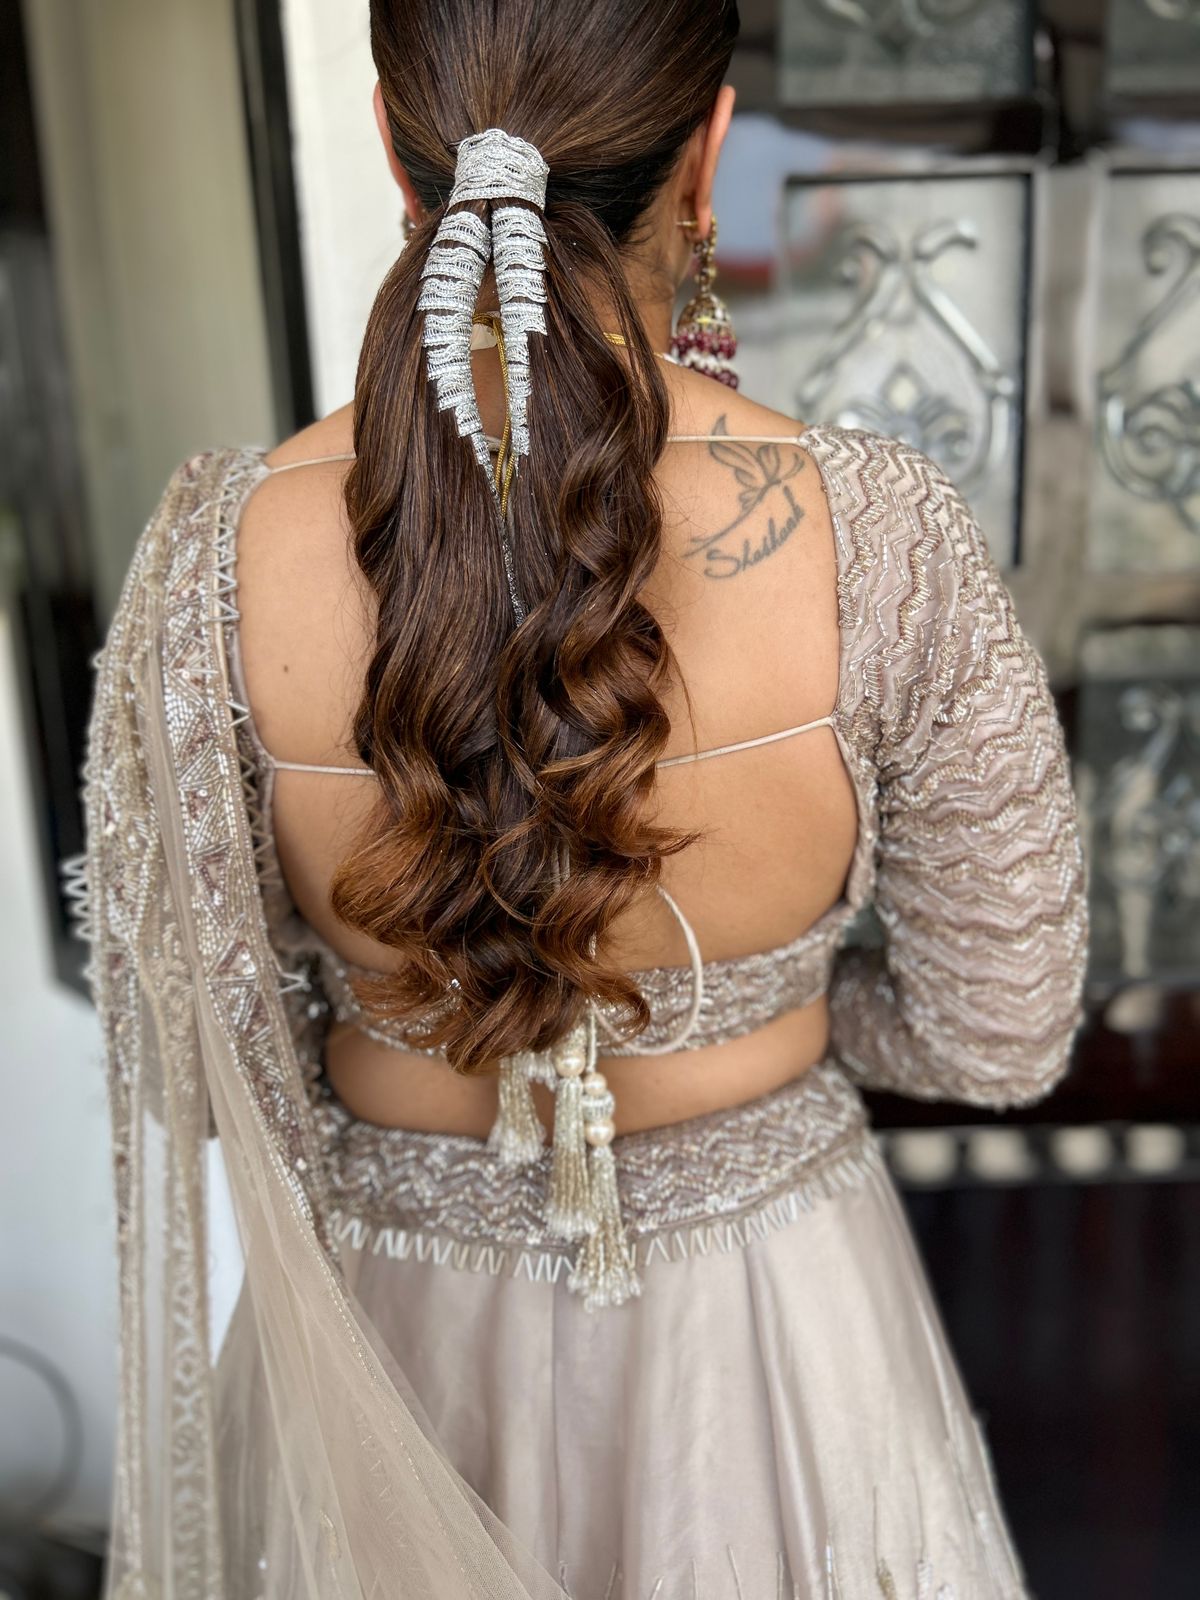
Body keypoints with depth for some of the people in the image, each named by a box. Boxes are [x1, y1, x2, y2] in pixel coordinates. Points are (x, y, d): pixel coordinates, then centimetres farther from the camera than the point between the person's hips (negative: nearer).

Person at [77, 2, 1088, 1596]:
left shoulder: (220, 549, -23)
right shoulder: (884, 537, -26)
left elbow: (190, 1043, -10)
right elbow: (998, 1037, -13)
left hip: (395, 1325, 1)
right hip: (762, 1321, 0)